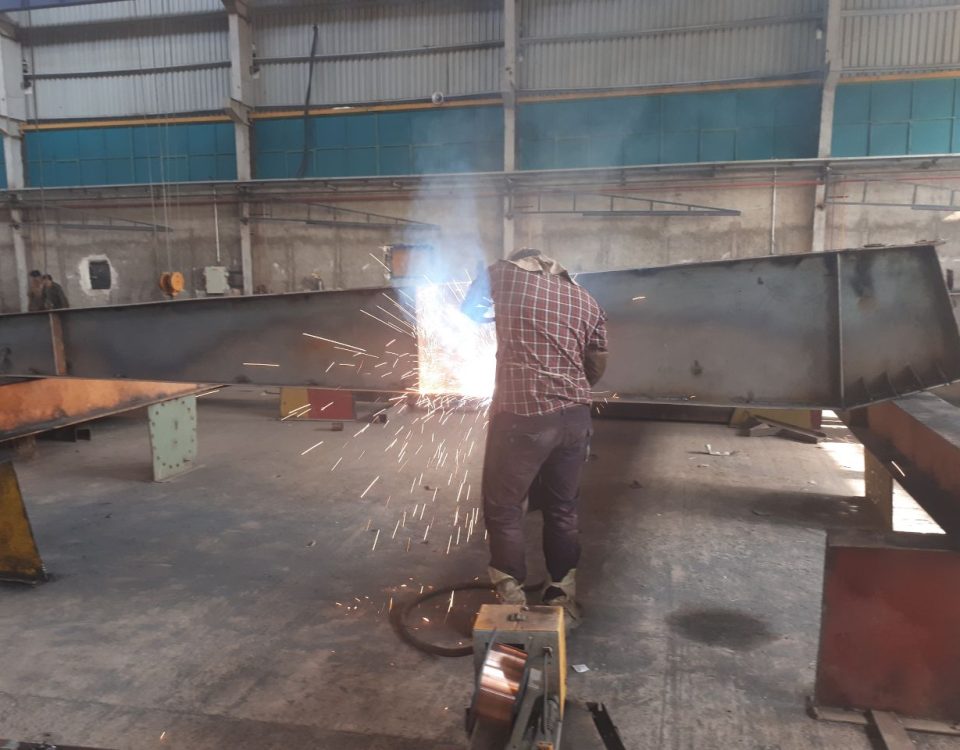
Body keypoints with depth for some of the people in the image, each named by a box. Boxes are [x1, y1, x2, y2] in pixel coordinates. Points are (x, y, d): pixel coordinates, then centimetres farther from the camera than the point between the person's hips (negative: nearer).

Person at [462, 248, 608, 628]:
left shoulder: (503, 275, 5)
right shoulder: (587, 302, 15)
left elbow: (468, 313, 20)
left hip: (523, 416, -5)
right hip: (575, 416, 5)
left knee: (503, 508, 8)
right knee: (562, 509, 17)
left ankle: (513, 605, 13)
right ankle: (564, 601, 26)